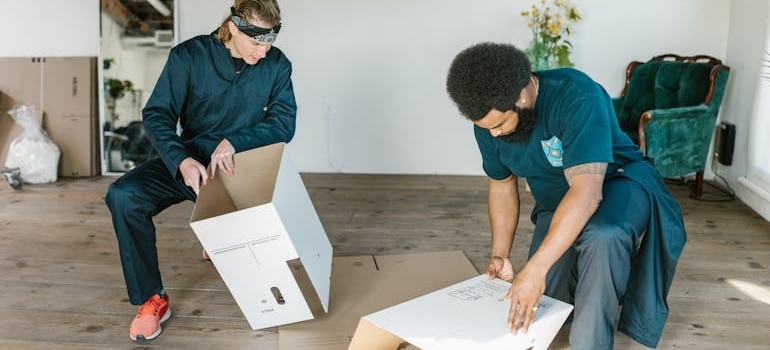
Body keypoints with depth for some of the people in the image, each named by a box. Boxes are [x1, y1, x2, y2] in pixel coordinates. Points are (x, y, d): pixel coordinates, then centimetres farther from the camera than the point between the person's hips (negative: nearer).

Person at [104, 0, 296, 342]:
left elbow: (284, 123, -9)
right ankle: (152, 299, -10)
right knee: (123, 196, -25)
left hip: (241, 166, 1)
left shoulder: (277, 64, -9)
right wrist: (182, 160, -32)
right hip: (188, 160, 0)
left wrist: (234, 142, -25)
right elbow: (156, 114, -14)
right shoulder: (189, 55, -13)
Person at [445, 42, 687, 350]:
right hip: (557, 203, 6)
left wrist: (536, 268, -46)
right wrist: (500, 255, -6)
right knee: (544, 304, -2)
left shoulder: (577, 98, -34)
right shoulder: (489, 122, -13)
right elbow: (502, 185, 2)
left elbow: (586, 191, -41)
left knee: (602, 237, -39)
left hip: (619, 184, -6)